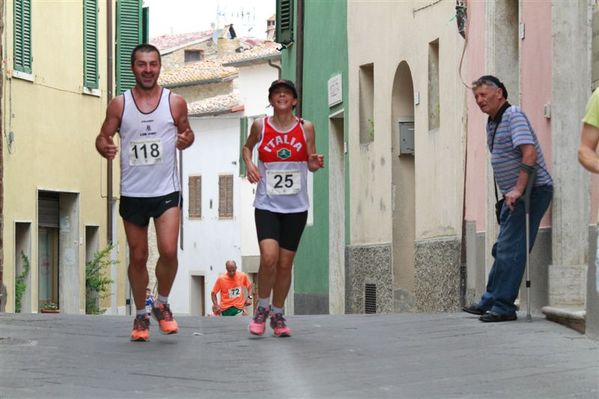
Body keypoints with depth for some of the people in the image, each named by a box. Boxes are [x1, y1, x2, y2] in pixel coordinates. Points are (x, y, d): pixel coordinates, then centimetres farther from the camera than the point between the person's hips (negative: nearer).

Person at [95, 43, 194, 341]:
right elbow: (103, 136, 7)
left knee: (168, 251, -16)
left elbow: (187, 131, 12)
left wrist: (186, 139, -12)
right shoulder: (119, 105, 1)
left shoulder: (175, 103, 0)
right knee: (137, 257, 8)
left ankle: (162, 305, 9)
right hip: (132, 193, 1)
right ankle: (140, 315, 24)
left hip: (166, 191, -1)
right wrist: (104, 147, -17)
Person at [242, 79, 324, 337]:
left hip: (296, 207, 1)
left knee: (285, 263, 5)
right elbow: (247, 146, 19)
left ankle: (277, 315, 23)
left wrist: (315, 164, -14)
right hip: (267, 205, -1)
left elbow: (311, 163, 9)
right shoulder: (260, 126, 0)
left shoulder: (305, 128, 1)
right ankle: (262, 308, 4)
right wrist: (249, 164, 0)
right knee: (269, 257, -19)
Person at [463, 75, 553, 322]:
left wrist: (518, 190, -25)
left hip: (531, 191, -10)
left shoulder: (513, 115, -13)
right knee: (502, 249, 14)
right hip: (513, 194, 10)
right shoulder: (492, 123, 16)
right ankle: (490, 302, 21)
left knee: (510, 250, -10)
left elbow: (529, 153, -23)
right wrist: (509, 193, 17)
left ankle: (503, 307, -8)